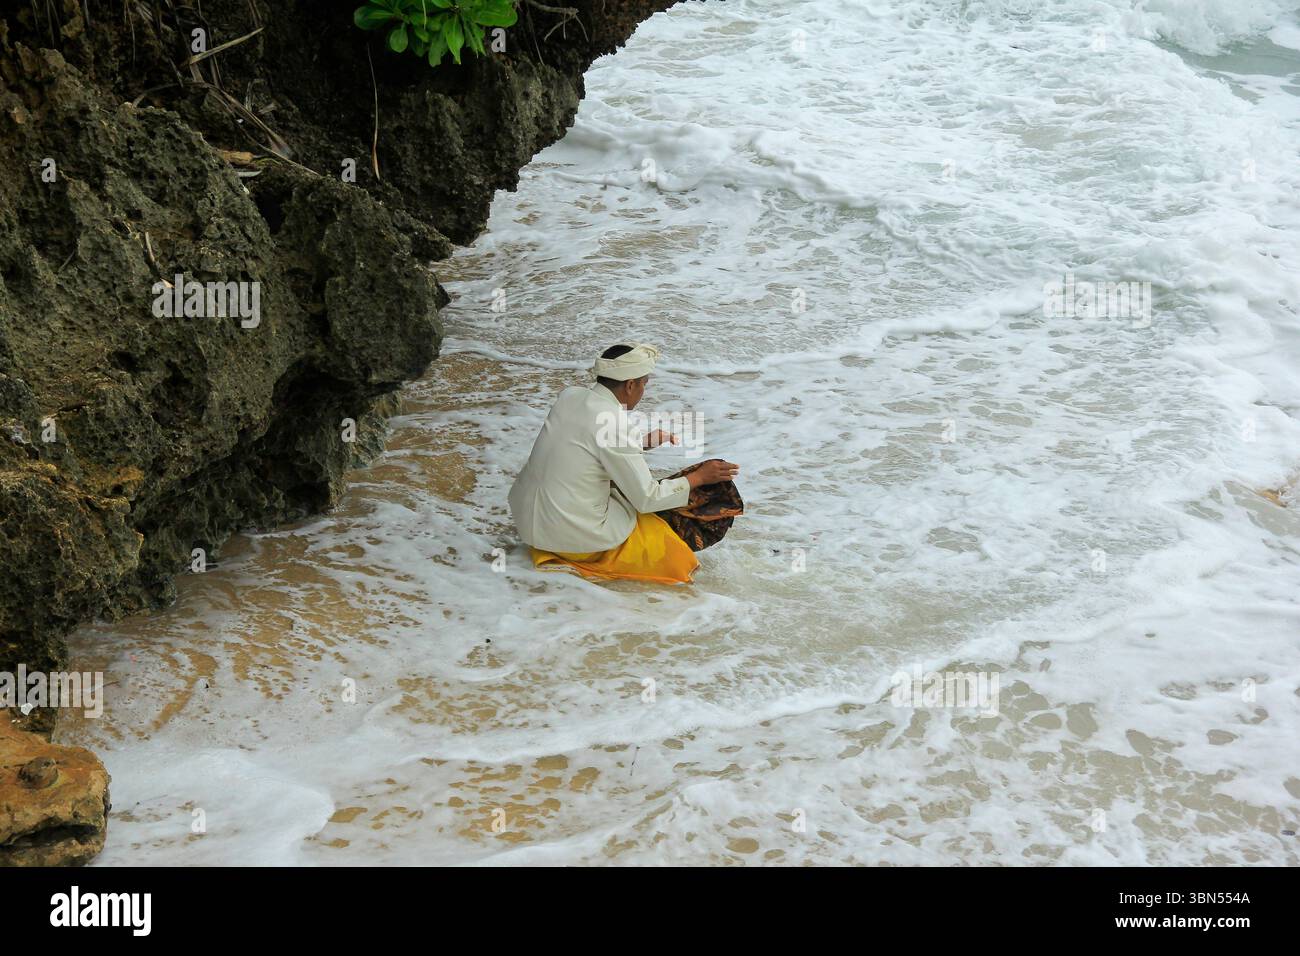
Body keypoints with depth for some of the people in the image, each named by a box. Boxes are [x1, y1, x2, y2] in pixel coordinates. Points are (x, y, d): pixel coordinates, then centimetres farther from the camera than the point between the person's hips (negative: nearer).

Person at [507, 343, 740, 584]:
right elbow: (647, 499, -14)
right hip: (572, 535, -7)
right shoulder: (614, 426, -22)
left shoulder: (571, 395, -1)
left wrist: (644, 442, 23)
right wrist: (699, 477, -4)